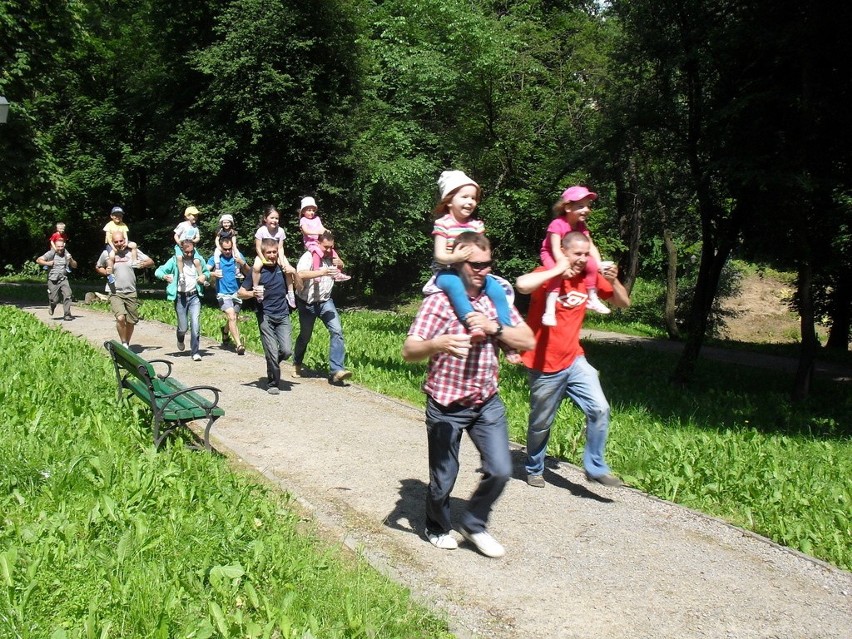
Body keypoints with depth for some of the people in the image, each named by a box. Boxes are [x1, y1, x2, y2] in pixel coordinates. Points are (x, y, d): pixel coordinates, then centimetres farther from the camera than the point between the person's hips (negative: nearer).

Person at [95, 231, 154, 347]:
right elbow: (98, 267, 16)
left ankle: (127, 345, 31)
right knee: (120, 318, -23)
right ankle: (124, 344, -6)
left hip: (131, 293, 2)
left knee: (131, 322, 9)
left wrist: (143, 264, -22)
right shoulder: (107, 254, -1)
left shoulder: (132, 251, -1)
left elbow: (151, 262, 1)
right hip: (115, 293, -2)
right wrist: (106, 273, -6)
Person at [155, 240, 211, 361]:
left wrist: (205, 276, -3)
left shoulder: (198, 260, 5)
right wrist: (164, 276, -27)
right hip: (180, 297, -1)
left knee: (195, 324, -11)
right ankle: (180, 340, 40)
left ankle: (195, 352, -3)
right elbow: (158, 271, -4)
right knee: (183, 327, 4)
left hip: (194, 296, 1)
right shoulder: (174, 261, -3)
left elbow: (207, 272, 21)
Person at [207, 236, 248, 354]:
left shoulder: (238, 256, 3)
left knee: (232, 318, 14)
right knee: (231, 316, -21)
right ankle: (239, 345, -24)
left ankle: (225, 331, 49)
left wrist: (243, 264, -18)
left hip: (236, 293, 3)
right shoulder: (215, 258, -1)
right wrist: (213, 273, -25)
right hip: (223, 294, -3)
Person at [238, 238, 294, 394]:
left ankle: (273, 363, 23)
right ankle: (273, 383, 12)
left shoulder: (282, 268, 6)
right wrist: (253, 293, -19)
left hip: (283, 315, 3)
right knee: (272, 353, -6)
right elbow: (240, 293, 0)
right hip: (265, 316, -3)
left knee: (287, 350, -9)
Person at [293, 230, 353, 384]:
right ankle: (297, 364, 42)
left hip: (325, 301, 4)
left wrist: (340, 263, 1)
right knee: (305, 336, 13)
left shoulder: (331, 256, 3)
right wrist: (322, 272, -42)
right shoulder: (309, 256, -16)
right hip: (307, 303, -4)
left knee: (337, 330, -17)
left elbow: (341, 265, 25)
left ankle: (336, 370, -21)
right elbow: (300, 274, -34)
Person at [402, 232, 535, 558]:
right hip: (446, 406, -4)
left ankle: (474, 525, 25)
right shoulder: (439, 302, -14)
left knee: (500, 471, -2)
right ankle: (438, 528, 37)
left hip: (487, 402, 4)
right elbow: (409, 351, -23)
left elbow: (528, 342, 0)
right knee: (443, 478, 7)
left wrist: (494, 328, -17)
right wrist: (440, 343, -45)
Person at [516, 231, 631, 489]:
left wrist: (613, 281, -13)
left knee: (599, 409, -12)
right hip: (545, 367, -4)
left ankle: (595, 468, 4)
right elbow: (522, 285, -38)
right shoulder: (548, 276, -15)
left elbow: (623, 303, 7)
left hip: (574, 361, 5)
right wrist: (557, 270, -28)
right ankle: (534, 469, 35)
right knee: (541, 424, 11)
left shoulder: (590, 277, 2)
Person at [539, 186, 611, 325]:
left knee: (592, 264, -13)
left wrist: (599, 264, -15)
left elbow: (591, 247, -3)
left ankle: (592, 299, 2)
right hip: (550, 255, -6)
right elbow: (556, 249, -34)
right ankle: (549, 311, -38)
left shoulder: (582, 226, -5)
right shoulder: (557, 224, -27)